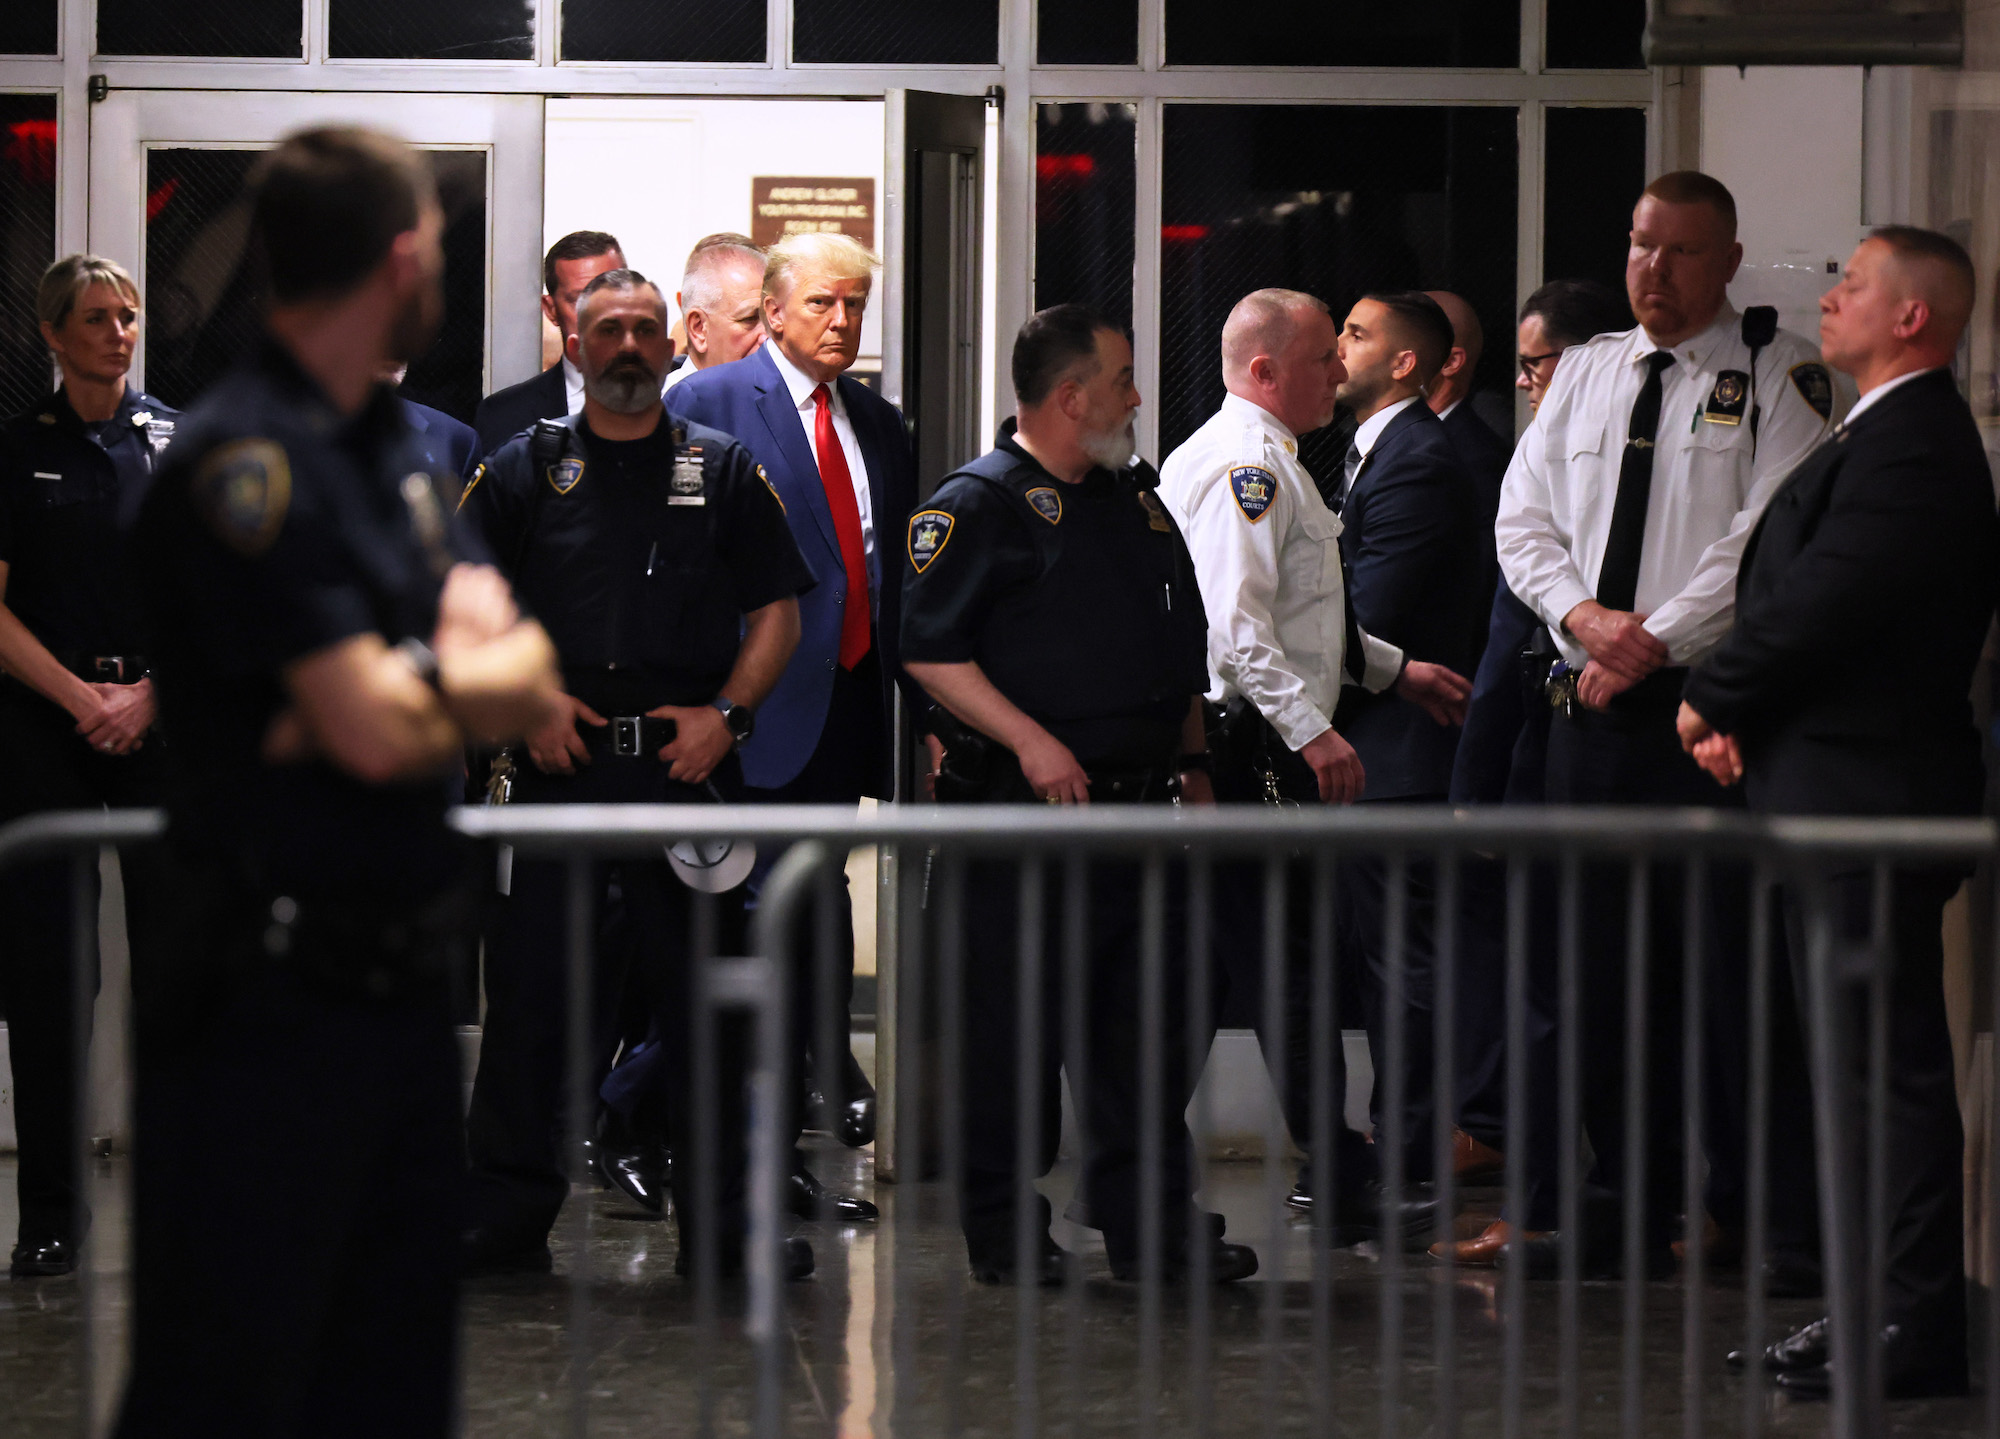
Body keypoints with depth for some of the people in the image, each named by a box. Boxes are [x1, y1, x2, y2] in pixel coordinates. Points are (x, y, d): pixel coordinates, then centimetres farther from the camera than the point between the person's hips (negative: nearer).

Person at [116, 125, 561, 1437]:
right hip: (270, 999, -9)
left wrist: (407, 691, -13)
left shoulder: (394, 445, 15)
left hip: (404, 985, 9)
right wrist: (473, 682, 2)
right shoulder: (246, 461, -14)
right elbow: (375, 730, -20)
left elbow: (530, 679, 7)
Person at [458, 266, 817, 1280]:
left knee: (706, 1003, 1)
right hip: (559, 769, 0)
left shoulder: (724, 473, 11)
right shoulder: (523, 473, 10)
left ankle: (723, 1225, 8)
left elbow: (777, 614, 10)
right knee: (531, 999, 0)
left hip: (688, 766, 0)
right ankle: (506, 1221, 7)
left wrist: (727, 712, -4)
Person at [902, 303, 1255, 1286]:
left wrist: (1193, 763, 19)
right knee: (1013, 1026, -2)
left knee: (1147, 1020, 6)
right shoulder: (979, 504, -6)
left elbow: (1180, 649, 25)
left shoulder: (1133, 499, 18)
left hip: (1138, 802, 7)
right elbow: (929, 650, -13)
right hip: (1021, 804, -7)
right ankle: (1005, 1232, 7)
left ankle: (1152, 1224, 12)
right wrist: (1028, 738, -20)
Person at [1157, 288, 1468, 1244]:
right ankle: (1342, 1184, -8)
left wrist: (1390, 668, 30)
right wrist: (1311, 729, -27)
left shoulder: (1259, 459, 21)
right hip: (1249, 741, -11)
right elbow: (1237, 626, -24)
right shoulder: (1247, 465, -14)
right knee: (1293, 967, -9)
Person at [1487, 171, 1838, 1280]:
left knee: (1730, 960, -6)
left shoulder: (1778, 375, -3)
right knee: (1596, 959, 7)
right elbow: (1522, 518, 13)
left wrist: (1653, 640, -14)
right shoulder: (1586, 372, 15)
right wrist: (1584, 616, -5)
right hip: (1588, 697, 6)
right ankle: (1626, 1207, 15)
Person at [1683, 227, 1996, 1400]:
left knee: (1889, 1062, -7)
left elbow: (1821, 604, -22)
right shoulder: (1890, 437, 18)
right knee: (1861, 1061, 14)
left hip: (1869, 793, -11)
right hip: (1836, 789, 11)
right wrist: (1739, 711, 2)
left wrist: (1711, 702, -7)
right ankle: (1880, 1306, 21)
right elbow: (1796, 595, 16)